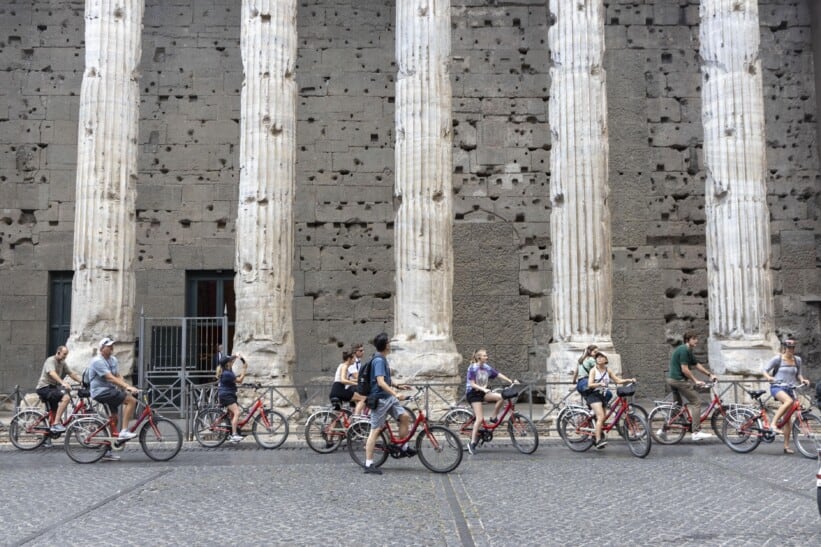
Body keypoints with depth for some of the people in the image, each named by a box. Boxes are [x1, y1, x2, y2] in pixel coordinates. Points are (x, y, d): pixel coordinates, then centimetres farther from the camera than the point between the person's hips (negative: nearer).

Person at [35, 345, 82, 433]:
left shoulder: (62, 363, 13)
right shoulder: (51, 361, -14)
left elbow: (72, 374, 10)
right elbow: (52, 373, -33)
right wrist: (63, 383, -48)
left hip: (52, 388, 10)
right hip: (45, 387, -10)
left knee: (54, 414, 20)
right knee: (66, 397, -29)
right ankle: (56, 423, -30)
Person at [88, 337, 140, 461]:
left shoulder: (113, 360, 12)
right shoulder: (98, 361, -16)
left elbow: (118, 376, 4)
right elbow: (110, 378, -25)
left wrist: (128, 387, -14)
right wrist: (127, 387, -32)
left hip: (110, 391, 9)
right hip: (101, 391, -9)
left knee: (113, 420, 10)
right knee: (132, 400, -20)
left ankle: (106, 451, 18)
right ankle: (124, 431, -20)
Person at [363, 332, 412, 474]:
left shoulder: (382, 359, 13)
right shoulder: (379, 360, -18)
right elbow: (380, 382, -29)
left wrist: (398, 386, 24)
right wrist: (395, 394, -35)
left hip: (388, 397, 9)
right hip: (379, 399, -9)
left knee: (405, 417, 1)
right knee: (375, 430, -6)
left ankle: (404, 448, 13)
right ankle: (369, 465, -2)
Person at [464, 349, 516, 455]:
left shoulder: (487, 368, 5)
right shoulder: (473, 368, -13)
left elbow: (500, 375, 5)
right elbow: (472, 384, -18)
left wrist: (511, 381, -2)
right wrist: (483, 389, -31)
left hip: (482, 392, 6)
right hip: (473, 393, -6)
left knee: (501, 397, -18)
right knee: (480, 418, -15)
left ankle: (494, 418, 1)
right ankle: (472, 443, -7)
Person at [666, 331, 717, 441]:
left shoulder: (688, 351, 17)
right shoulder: (684, 350, -15)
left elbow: (697, 365, 23)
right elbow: (685, 369, -19)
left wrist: (710, 374, 18)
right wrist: (696, 381, -15)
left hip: (672, 379, 11)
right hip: (679, 380, -11)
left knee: (677, 404, 20)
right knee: (696, 402, -8)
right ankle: (696, 432, -11)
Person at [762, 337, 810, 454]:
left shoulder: (797, 360, 8)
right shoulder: (777, 359, -5)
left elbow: (798, 374, 18)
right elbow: (765, 370, -2)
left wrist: (802, 380, -4)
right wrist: (769, 377, -23)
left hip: (789, 389, 5)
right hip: (777, 387, -5)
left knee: (788, 419, 3)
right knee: (789, 401, -37)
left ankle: (786, 446, 8)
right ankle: (773, 424, -32)